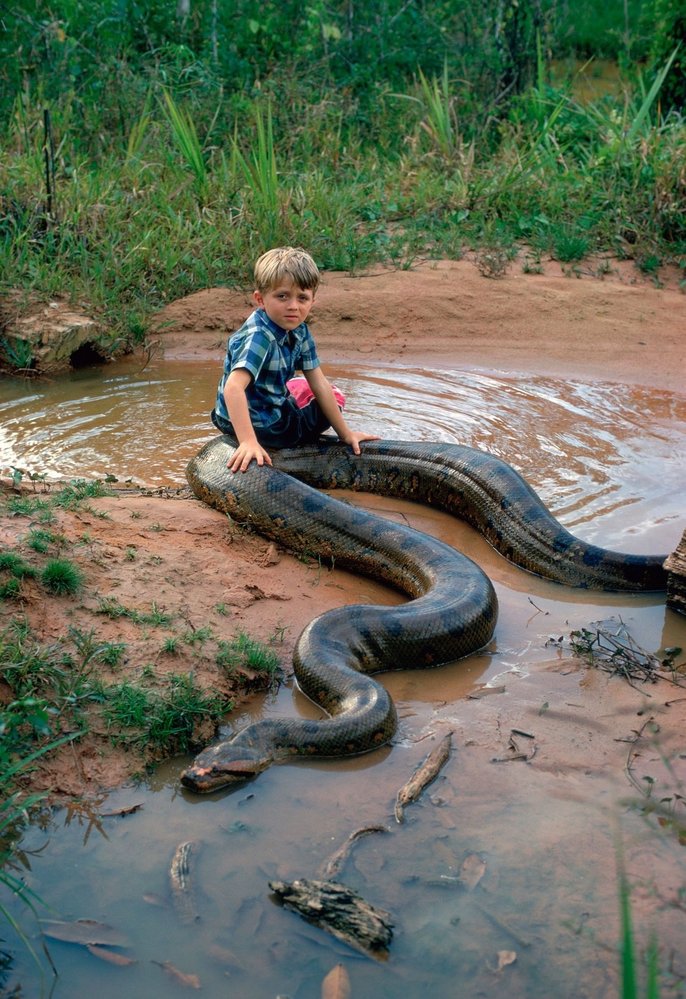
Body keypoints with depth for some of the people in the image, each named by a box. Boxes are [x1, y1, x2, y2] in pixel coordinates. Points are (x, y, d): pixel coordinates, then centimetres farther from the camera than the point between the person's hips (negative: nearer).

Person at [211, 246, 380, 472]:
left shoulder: (299, 331, -3)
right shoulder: (259, 337, -29)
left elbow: (319, 384, 2)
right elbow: (233, 387, -42)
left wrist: (346, 434, 4)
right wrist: (248, 442, -51)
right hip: (259, 424, -8)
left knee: (333, 395, 26)